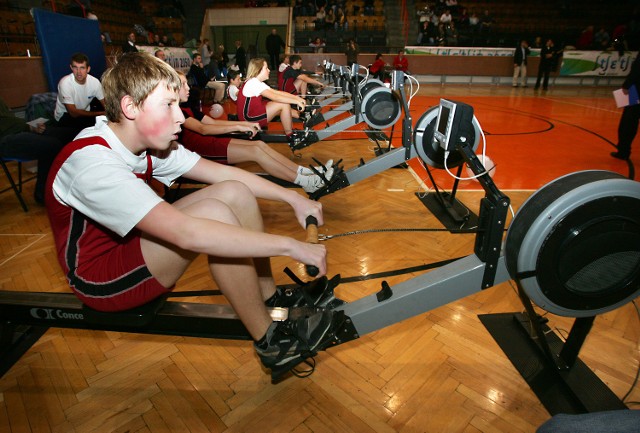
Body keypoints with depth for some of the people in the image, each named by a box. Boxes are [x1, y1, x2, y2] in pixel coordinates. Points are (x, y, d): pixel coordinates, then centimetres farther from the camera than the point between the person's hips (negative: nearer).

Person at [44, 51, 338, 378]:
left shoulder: (148, 142, -5)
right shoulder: (91, 162, -31)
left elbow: (220, 172, -6)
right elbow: (187, 234, -42)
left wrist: (293, 198, -13)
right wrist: (290, 246, -40)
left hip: (131, 242, 8)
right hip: (101, 279, -8)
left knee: (235, 192, -8)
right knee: (215, 214, -30)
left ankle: (271, 299, -1)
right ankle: (271, 342, -18)